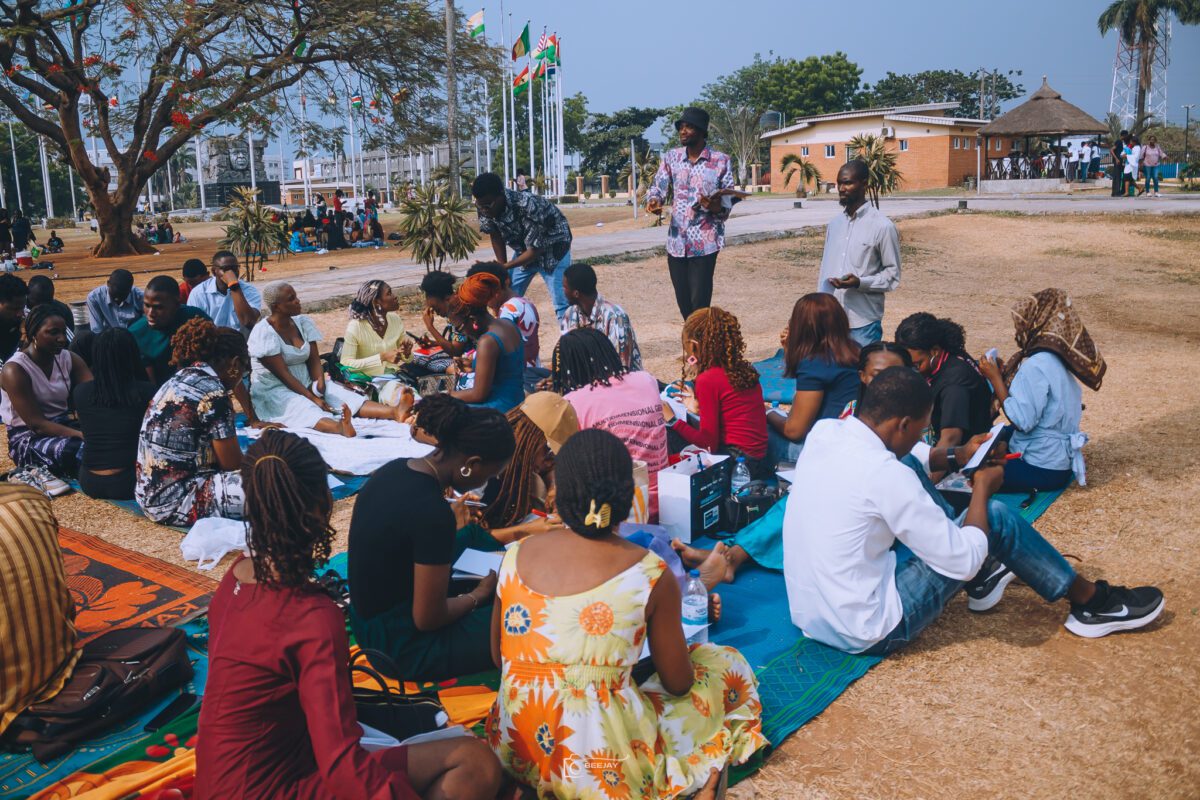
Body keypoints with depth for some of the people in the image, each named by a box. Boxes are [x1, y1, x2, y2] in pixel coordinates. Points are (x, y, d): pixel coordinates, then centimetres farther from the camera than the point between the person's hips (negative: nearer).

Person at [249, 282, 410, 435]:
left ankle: (394, 412, -43)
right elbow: (283, 373, -19)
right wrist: (313, 398, -25)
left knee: (348, 398, -20)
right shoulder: (264, 333, -13)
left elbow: (314, 360, 3)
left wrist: (320, 383, -19)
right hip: (274, 391, -6)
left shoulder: (303, 323, 6)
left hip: (306, 384, 6)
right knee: (306, 409, -38)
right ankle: (340, 428, -70)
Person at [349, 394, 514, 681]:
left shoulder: (396, 469, -5)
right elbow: (427, 619, -22)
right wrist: (478, 595, -6)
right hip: (399, 648, -9)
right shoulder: (433, 513, -30)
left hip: (367, 621, 9)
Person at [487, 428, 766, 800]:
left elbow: (499, 658, 8)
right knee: (726, 665, 15)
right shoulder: (651, 574, -15)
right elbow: (678, 683, -2)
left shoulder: (516, 556, -5)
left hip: (517, 752, 5)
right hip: (603, 765, -4)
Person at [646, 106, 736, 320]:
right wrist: (653, 200, -15)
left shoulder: (720, 161, -2)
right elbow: (659, 186, 8)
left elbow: (729, 198, 0)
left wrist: (717, 206, -24)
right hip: (676, 241, 4)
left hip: (705, 243, -4)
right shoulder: (671, 157, 8)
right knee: (683, 303, 10)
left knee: (699, 304, -7)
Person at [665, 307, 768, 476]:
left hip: (737, 460, -8)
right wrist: (701, 409, 23)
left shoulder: (708, 379, -14)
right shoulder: (745, 370, 8)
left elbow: (709, 443, -13)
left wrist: (673, 420, -4)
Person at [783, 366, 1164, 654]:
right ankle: (1092, 603, 19)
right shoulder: (885, 476, -27)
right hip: (866, 633, -8)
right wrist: (982, 488, -4)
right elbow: (964, 562, -17)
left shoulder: (823, 431, -3)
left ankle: (980, 581, 31)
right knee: (996, 517, -3)